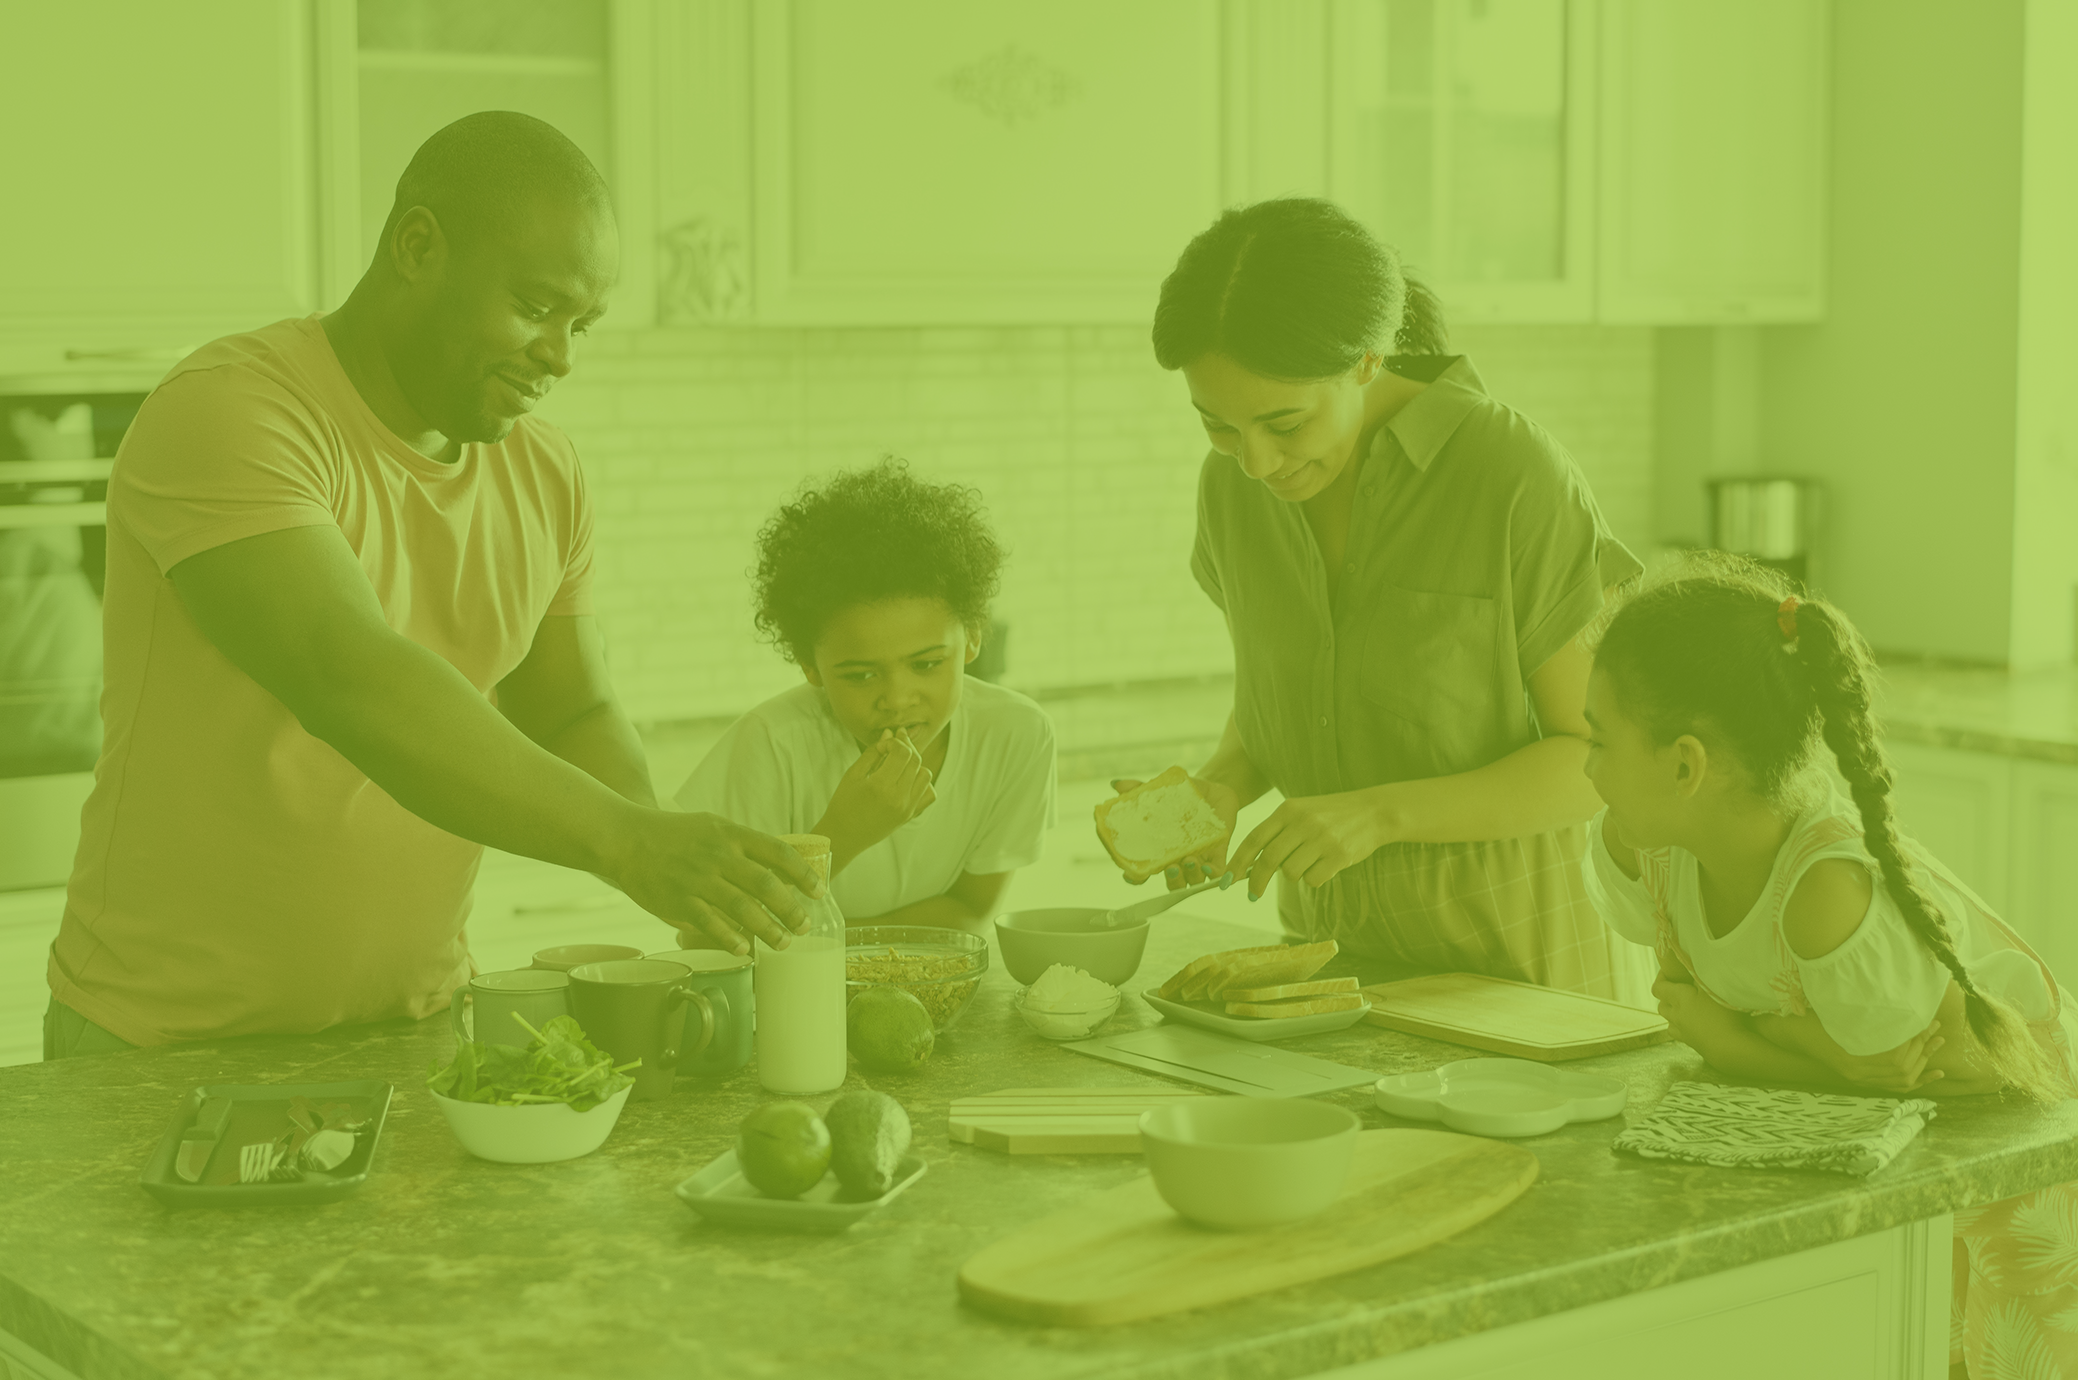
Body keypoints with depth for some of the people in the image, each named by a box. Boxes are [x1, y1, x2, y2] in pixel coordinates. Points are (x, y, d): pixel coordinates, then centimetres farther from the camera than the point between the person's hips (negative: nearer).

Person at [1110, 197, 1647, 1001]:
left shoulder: (1515, 476, -15)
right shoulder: (1233, 487, 2)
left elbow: (1604, 754, -11)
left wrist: (1381, 813, -21)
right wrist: (1223, 785, -5)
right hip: (1328, 936, 2)